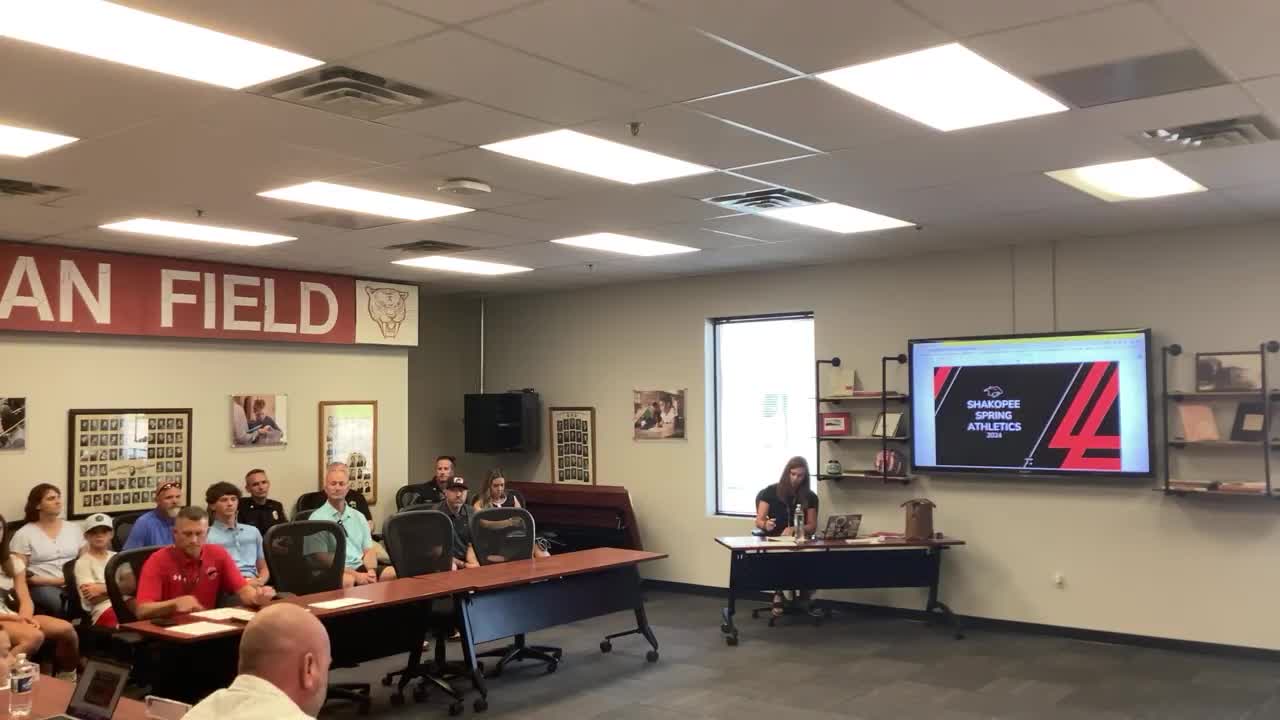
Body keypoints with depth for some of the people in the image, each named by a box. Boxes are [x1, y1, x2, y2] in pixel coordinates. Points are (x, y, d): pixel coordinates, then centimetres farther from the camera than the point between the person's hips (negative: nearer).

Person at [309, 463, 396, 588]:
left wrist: (371, 572, -10)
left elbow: (369, 550, 14)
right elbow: (324, 558, -7)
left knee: (396, 573, -24)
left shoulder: (359, 517, 18)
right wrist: (356, 575, -18)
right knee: (348, 580, -40)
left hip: (362, 567, 5)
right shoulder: (317, 518, 1)